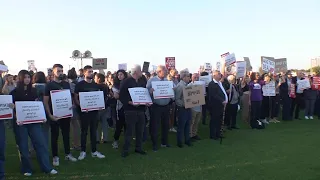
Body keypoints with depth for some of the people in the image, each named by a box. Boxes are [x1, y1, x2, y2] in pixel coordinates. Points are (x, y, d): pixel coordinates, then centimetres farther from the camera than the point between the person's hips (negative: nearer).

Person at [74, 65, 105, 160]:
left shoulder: (96, 85, 11)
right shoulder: (79, 84, -3)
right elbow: (75, 98, -5)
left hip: (94, 110, 4)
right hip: (84, 111, -4)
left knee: (94, 131, 10)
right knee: (84, 131, 5)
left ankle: (94, 151, 19)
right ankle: (83, 151, 17)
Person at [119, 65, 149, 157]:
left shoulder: (141, 83, 16)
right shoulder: (126, 82, -5)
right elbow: (122, 96, -10)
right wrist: (130, 102, -23)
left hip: (141, 109, 6)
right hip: (130, 110, -6)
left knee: (140, 130, 11)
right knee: (129, 130, -2)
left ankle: (138, 148, 25)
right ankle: (125, 150, 9)